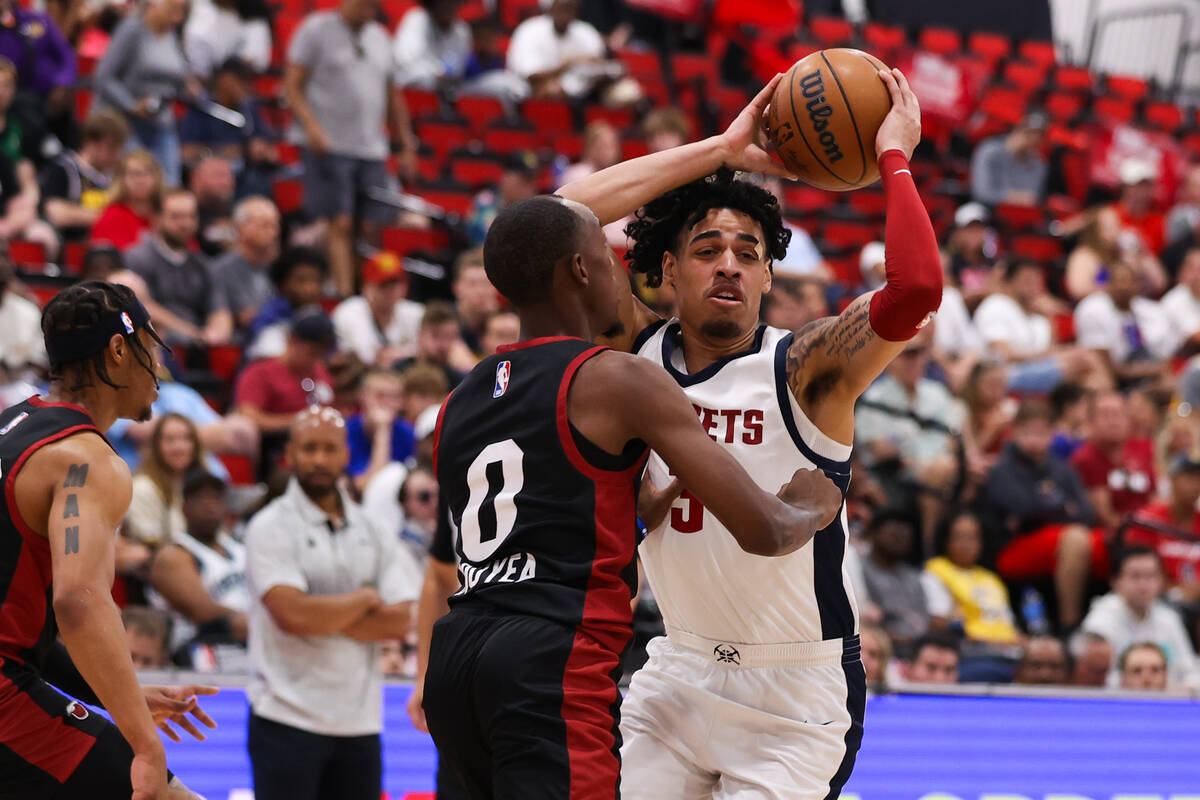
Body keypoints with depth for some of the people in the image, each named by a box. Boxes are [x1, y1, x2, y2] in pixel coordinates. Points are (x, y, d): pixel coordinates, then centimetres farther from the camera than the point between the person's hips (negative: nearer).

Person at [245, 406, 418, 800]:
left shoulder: (373, 533, 12)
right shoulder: (271, 527, -4)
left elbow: (400, 621, 0)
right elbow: (291, 614, -17)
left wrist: (325, 616, -11)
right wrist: (363, 600, -3)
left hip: (360, 722, 5)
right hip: (288, 719, -5)